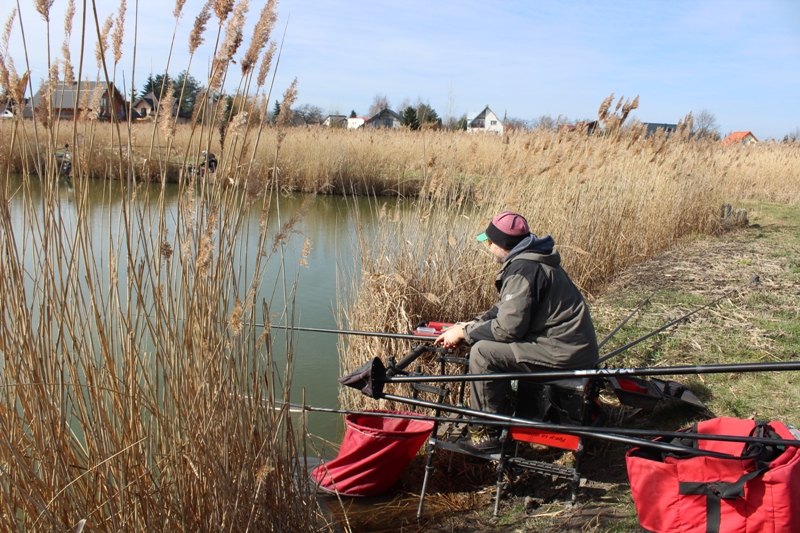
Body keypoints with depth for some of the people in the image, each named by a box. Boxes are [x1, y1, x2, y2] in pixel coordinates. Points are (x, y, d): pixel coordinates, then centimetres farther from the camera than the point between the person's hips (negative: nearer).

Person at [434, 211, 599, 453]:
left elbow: (508, 328, -23)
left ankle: (486, 434, -4)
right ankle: (503, 412, 25)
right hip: (572, 344, 11)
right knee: (485, 339, 17)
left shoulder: (522, 270, -21)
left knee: (483, 351, -15)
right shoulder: (528, 260, 12)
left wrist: (463, 333, -10)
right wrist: (468, 326, 6)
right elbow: (505, 309, 17)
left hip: (564, 353, -11)